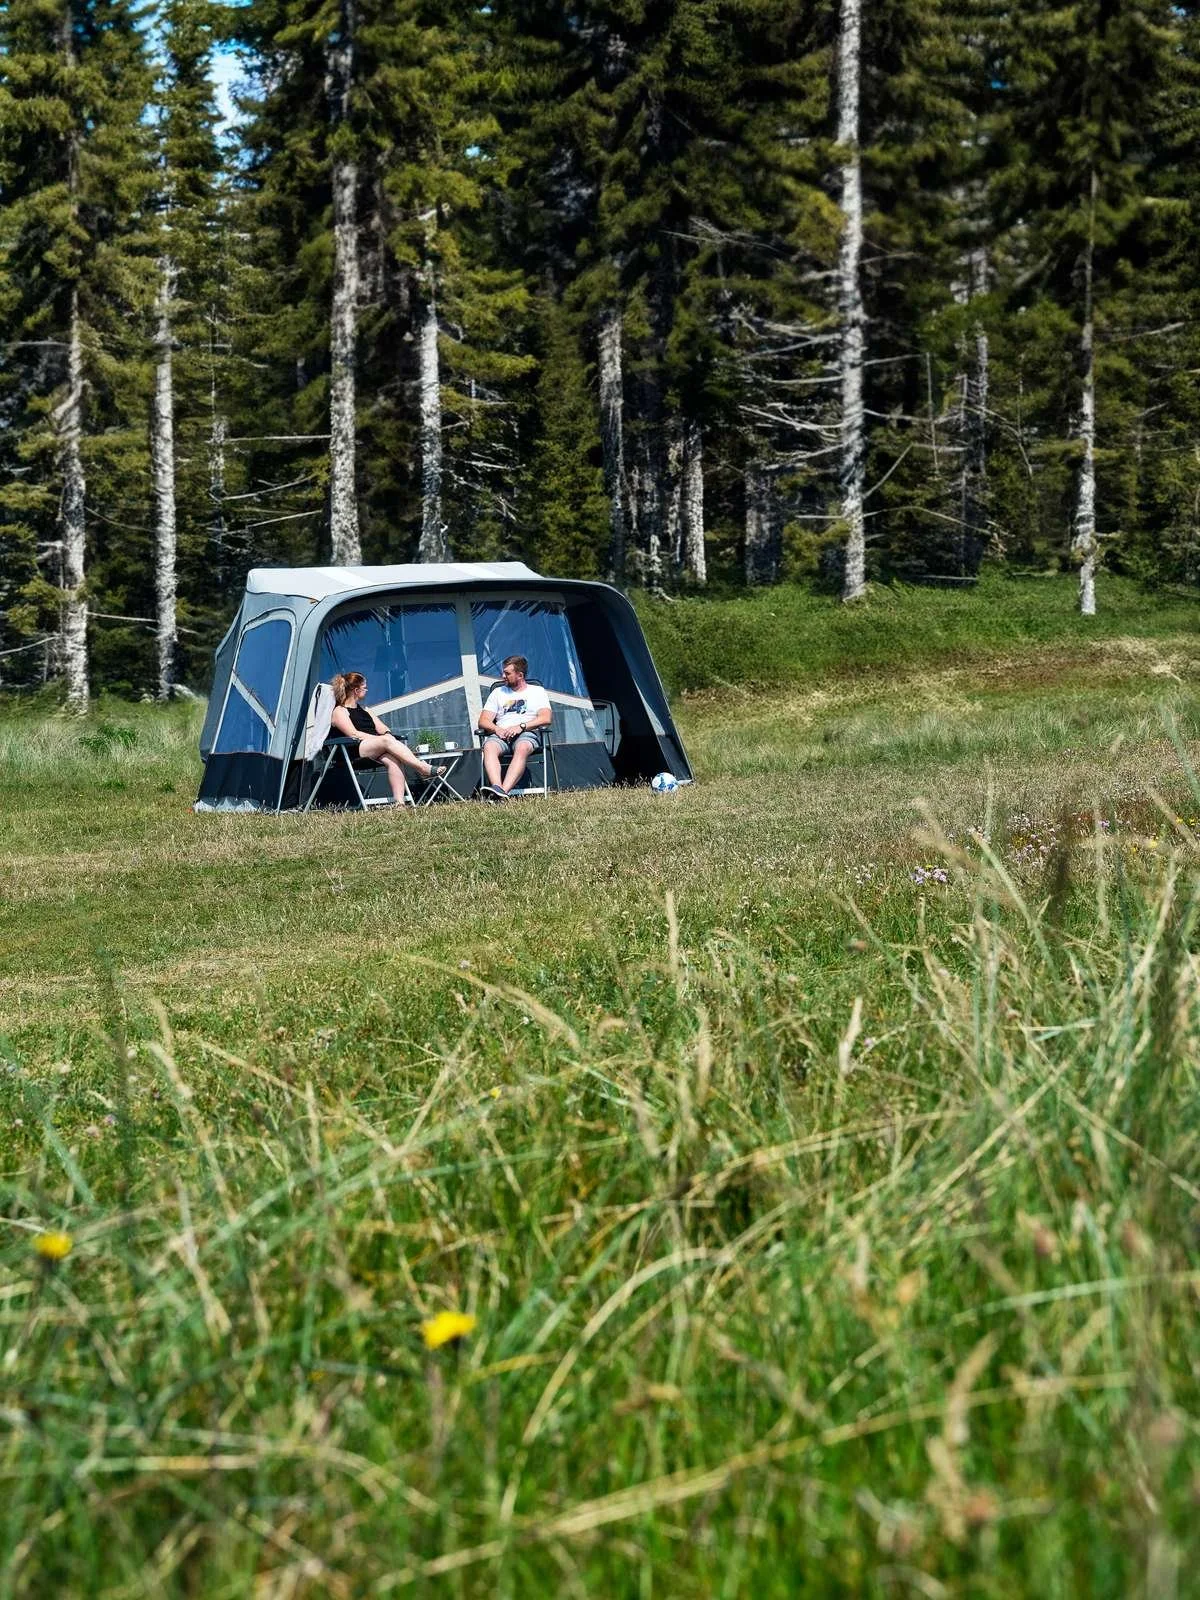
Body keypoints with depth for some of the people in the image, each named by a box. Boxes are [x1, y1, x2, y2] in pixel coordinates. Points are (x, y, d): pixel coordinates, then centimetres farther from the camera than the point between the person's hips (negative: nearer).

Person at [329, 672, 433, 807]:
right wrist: (381, 739, -16)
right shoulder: (339, 711, 6)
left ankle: (399, 802, -44)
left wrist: (388, 735, -3)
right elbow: (353, 734, -10)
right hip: (354, 752, -6)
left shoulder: (364, 709, 30)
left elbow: (383, 729, 22)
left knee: (393, 760, -28)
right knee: (387, 741, -32)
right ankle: (425, 769, -40)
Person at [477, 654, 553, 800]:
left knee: (522, 748, -40)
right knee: (489, 747, -34)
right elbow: (483, 721, 15)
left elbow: (546, 718, 1)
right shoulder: (498, 692, 24)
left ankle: (503, 792, -55)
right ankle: (497, 788, -54)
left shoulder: (537, 691, 16)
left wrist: (521, 726, -13)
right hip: (501, 734, 3)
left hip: (528, 734, -3)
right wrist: (496, 729, -9)